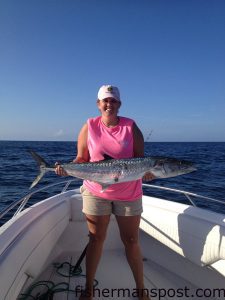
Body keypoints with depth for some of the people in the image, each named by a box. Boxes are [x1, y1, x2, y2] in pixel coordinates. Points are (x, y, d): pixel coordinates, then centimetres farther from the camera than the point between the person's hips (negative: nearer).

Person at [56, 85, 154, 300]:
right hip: (95, 191, 1)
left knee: (131, 241, 11)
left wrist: (146, 171, -23)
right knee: (96, 239, 13)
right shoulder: (89, 126, -1)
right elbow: (81, 159, 1)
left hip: (128, 193, 0)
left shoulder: (130, 126, -3)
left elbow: (140, 158, -4)